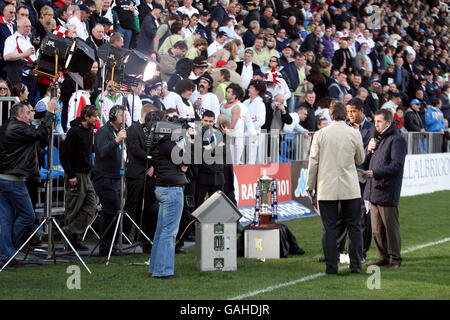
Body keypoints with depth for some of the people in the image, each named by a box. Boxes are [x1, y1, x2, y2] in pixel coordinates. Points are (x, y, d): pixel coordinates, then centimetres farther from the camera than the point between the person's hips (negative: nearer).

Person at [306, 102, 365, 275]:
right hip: (350, 189, 0)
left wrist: (310, 186, 8)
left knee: (329, 228, 2)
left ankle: (331, 267, 2)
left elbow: (313, 162, -1)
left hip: (327, 189, 0)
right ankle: (355, 265, 8)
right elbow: (360, 160, 11)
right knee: (354, 227, 8)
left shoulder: (320, 134, -3)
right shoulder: (354, 134, -1)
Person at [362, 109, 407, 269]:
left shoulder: (397, 140, -8)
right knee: (377, 230, 10)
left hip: (387, 192, -8)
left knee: (391, 227, -2)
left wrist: (375, 173, -23)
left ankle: (395, 258, 7)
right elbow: (366, 164, 22)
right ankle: (383, 257, 19)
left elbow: (396, 166, -17)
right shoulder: (377, 139, 20)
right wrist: (369, 150, 2)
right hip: (373, 190, 8)